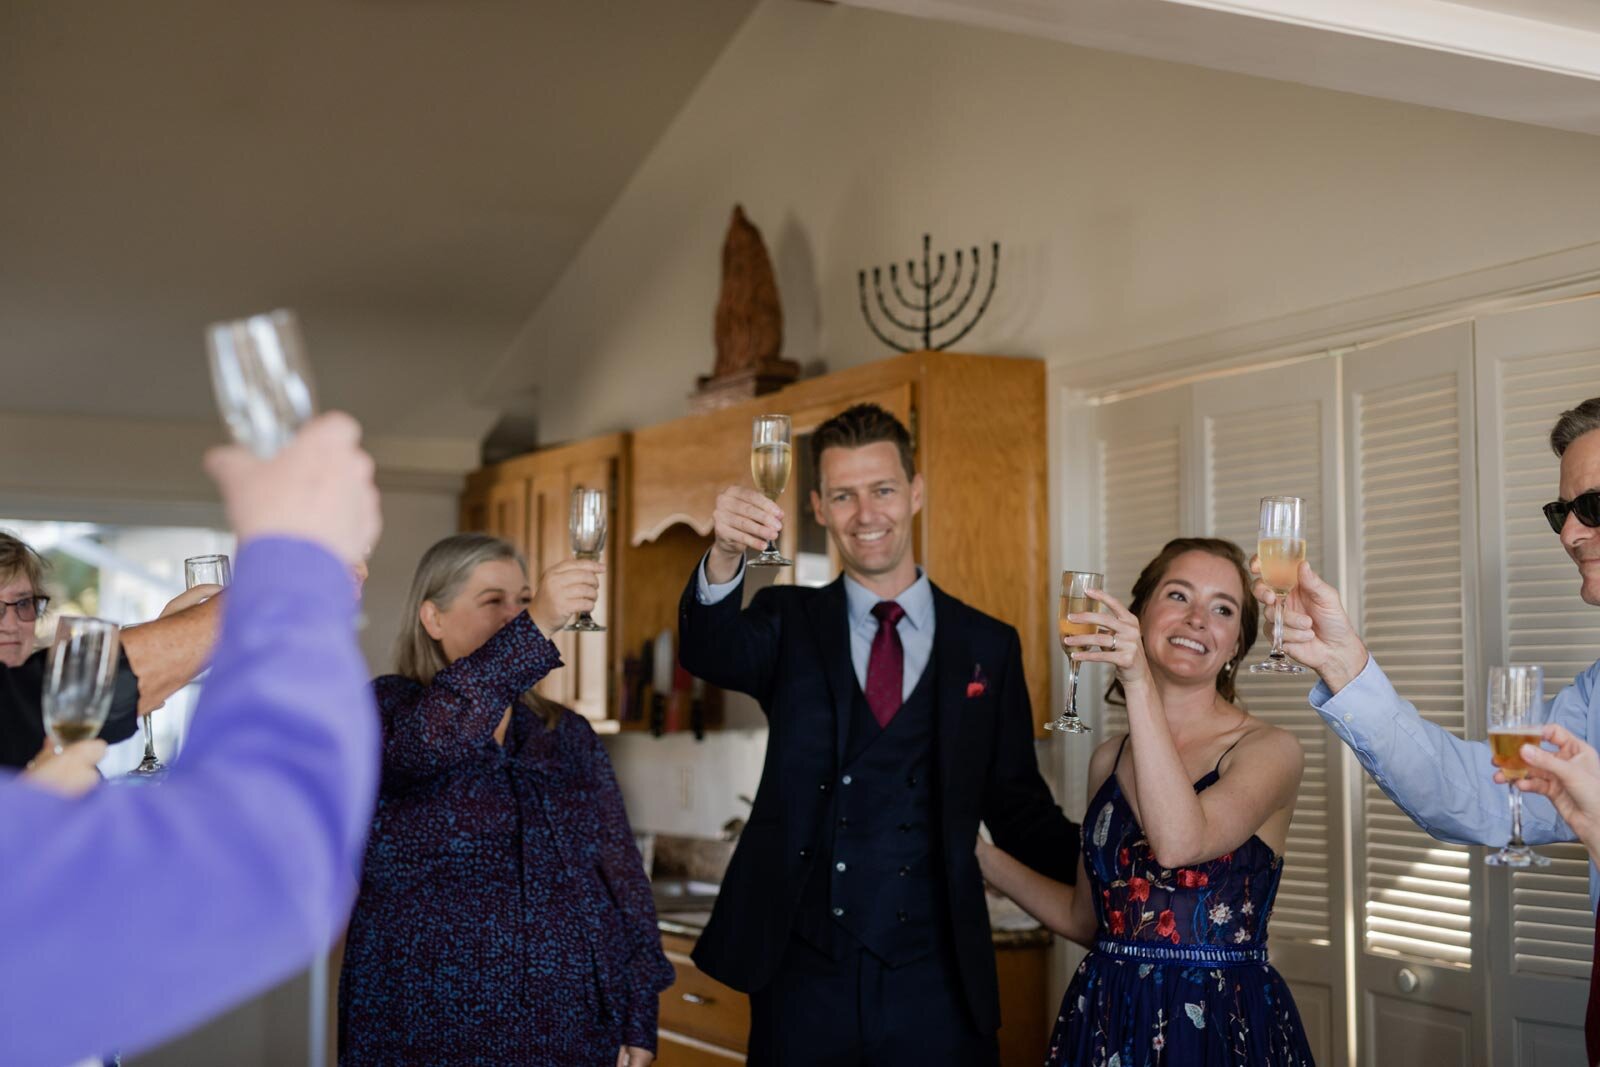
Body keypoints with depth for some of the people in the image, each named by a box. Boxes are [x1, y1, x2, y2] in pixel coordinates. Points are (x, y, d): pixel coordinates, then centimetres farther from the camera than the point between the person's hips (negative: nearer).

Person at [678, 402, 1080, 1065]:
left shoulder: (987, 646, 6)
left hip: (936, 982, 0)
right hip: (801, 977, 0)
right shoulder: (789, 623, 6)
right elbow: (711, 652, -15)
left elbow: (1017, 806, 9)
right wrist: (725, 558, -35)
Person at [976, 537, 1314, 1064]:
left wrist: (1139, 682, -28)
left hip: (1225, 1025, -4)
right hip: (1106, 1020, 4)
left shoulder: (1270, 749, -9)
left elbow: (1179, 843, -28)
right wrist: (981, 856, 4)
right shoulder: (1109, 759, 5)